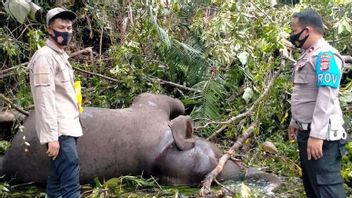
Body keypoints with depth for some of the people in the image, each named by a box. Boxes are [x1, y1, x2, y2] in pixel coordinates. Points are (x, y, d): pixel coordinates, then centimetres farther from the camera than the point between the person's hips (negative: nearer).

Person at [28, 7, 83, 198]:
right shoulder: (45, 56, -11)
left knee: (57, 180, 12)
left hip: (66, 128, 9)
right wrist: (51, 136, -22)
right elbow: (45, 100, -18)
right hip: (60, 131, -9)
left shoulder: (60, 55, 19)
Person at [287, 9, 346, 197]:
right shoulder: (308, 55, 16)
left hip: (321, 135, -10)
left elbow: (326, 99, -23)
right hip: (305, 131, 10)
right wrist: (294, 122, 25)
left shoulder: (325, 55, -15)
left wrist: (317, 135, -26)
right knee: (310, 183, 17)